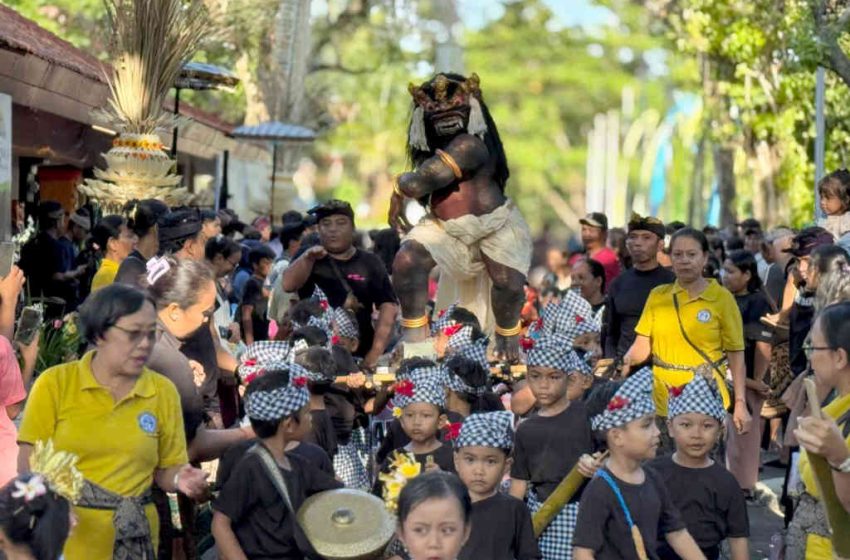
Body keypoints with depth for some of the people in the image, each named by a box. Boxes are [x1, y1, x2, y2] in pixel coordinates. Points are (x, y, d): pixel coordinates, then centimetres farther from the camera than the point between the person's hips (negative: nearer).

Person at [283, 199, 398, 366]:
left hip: (359, 357, 0)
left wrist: (376, 353, -11)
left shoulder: (370, 263, 9)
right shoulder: (308, 262, 12)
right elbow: (288, 285, -7)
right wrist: (308, 258, -22)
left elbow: (388, 307, 0)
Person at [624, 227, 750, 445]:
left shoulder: (722, 298, -3)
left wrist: (740, 404, -6)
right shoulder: (657, 296, 7)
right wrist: (627, 360, -17)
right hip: (664, 404, 3)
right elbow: (643, 345, 5)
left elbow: (735, 354, -2)